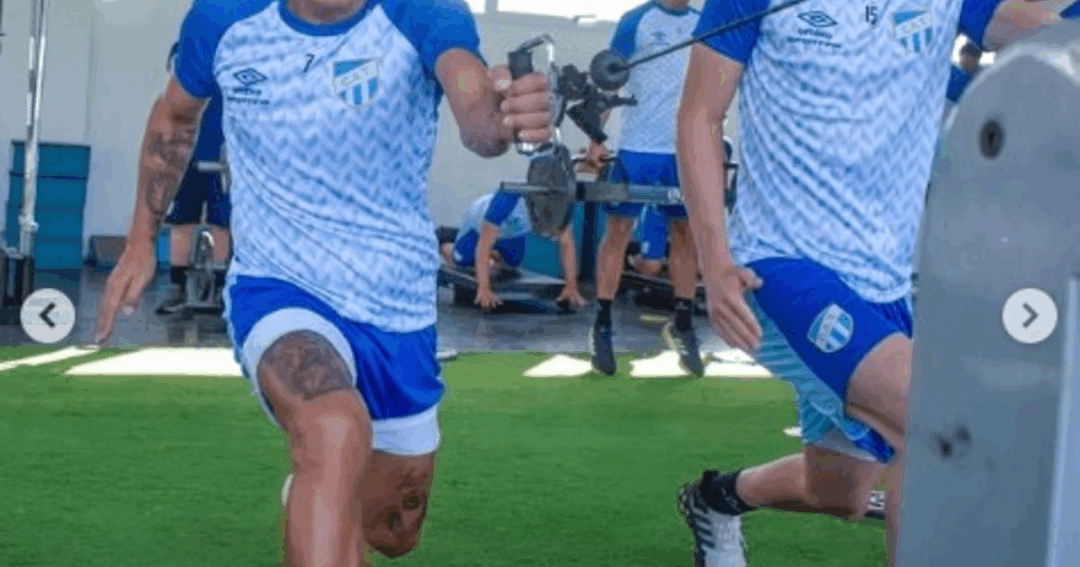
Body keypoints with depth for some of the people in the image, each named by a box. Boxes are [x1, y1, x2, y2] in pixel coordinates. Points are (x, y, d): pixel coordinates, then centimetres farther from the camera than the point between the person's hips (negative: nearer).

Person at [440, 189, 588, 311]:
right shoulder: (506, 200, -48)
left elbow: (566, 243, -31)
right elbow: (484, 245, -47)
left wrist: (571, 286, -37)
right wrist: (483, 289, -51)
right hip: (480, 221, -4)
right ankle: (448, 245, 29)